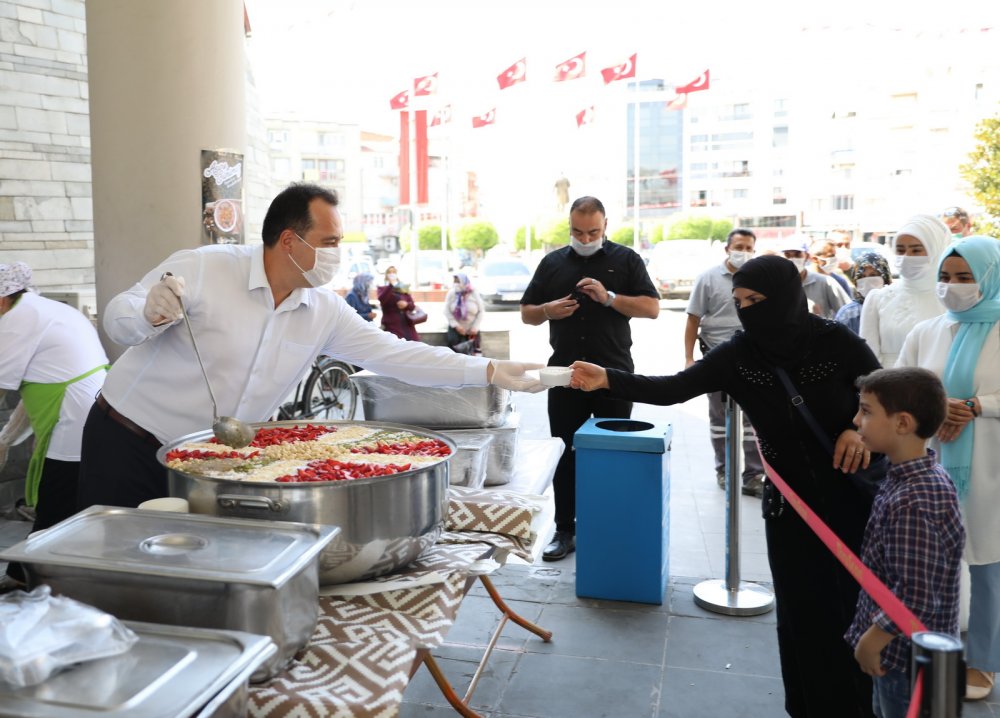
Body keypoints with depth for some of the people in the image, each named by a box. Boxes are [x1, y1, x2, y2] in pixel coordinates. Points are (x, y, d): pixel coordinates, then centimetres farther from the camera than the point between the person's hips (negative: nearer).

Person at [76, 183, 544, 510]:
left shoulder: (326, 314, -4)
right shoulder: (203, 268, -17)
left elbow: (395, 354, -5)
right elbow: (117, 318, -13)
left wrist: (490, 372, -11)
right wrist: (151, 313, -38)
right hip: (132, 442, -4)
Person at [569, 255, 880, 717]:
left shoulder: (836, 341, -13)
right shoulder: (737, 355, -9)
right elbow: (672, 389, -17)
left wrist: (860, 429, -17)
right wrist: (608, 380, -29)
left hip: (856, 496, -1)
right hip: (792, 505, 1)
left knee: (859, 606, 7)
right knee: (806, 615, 6)